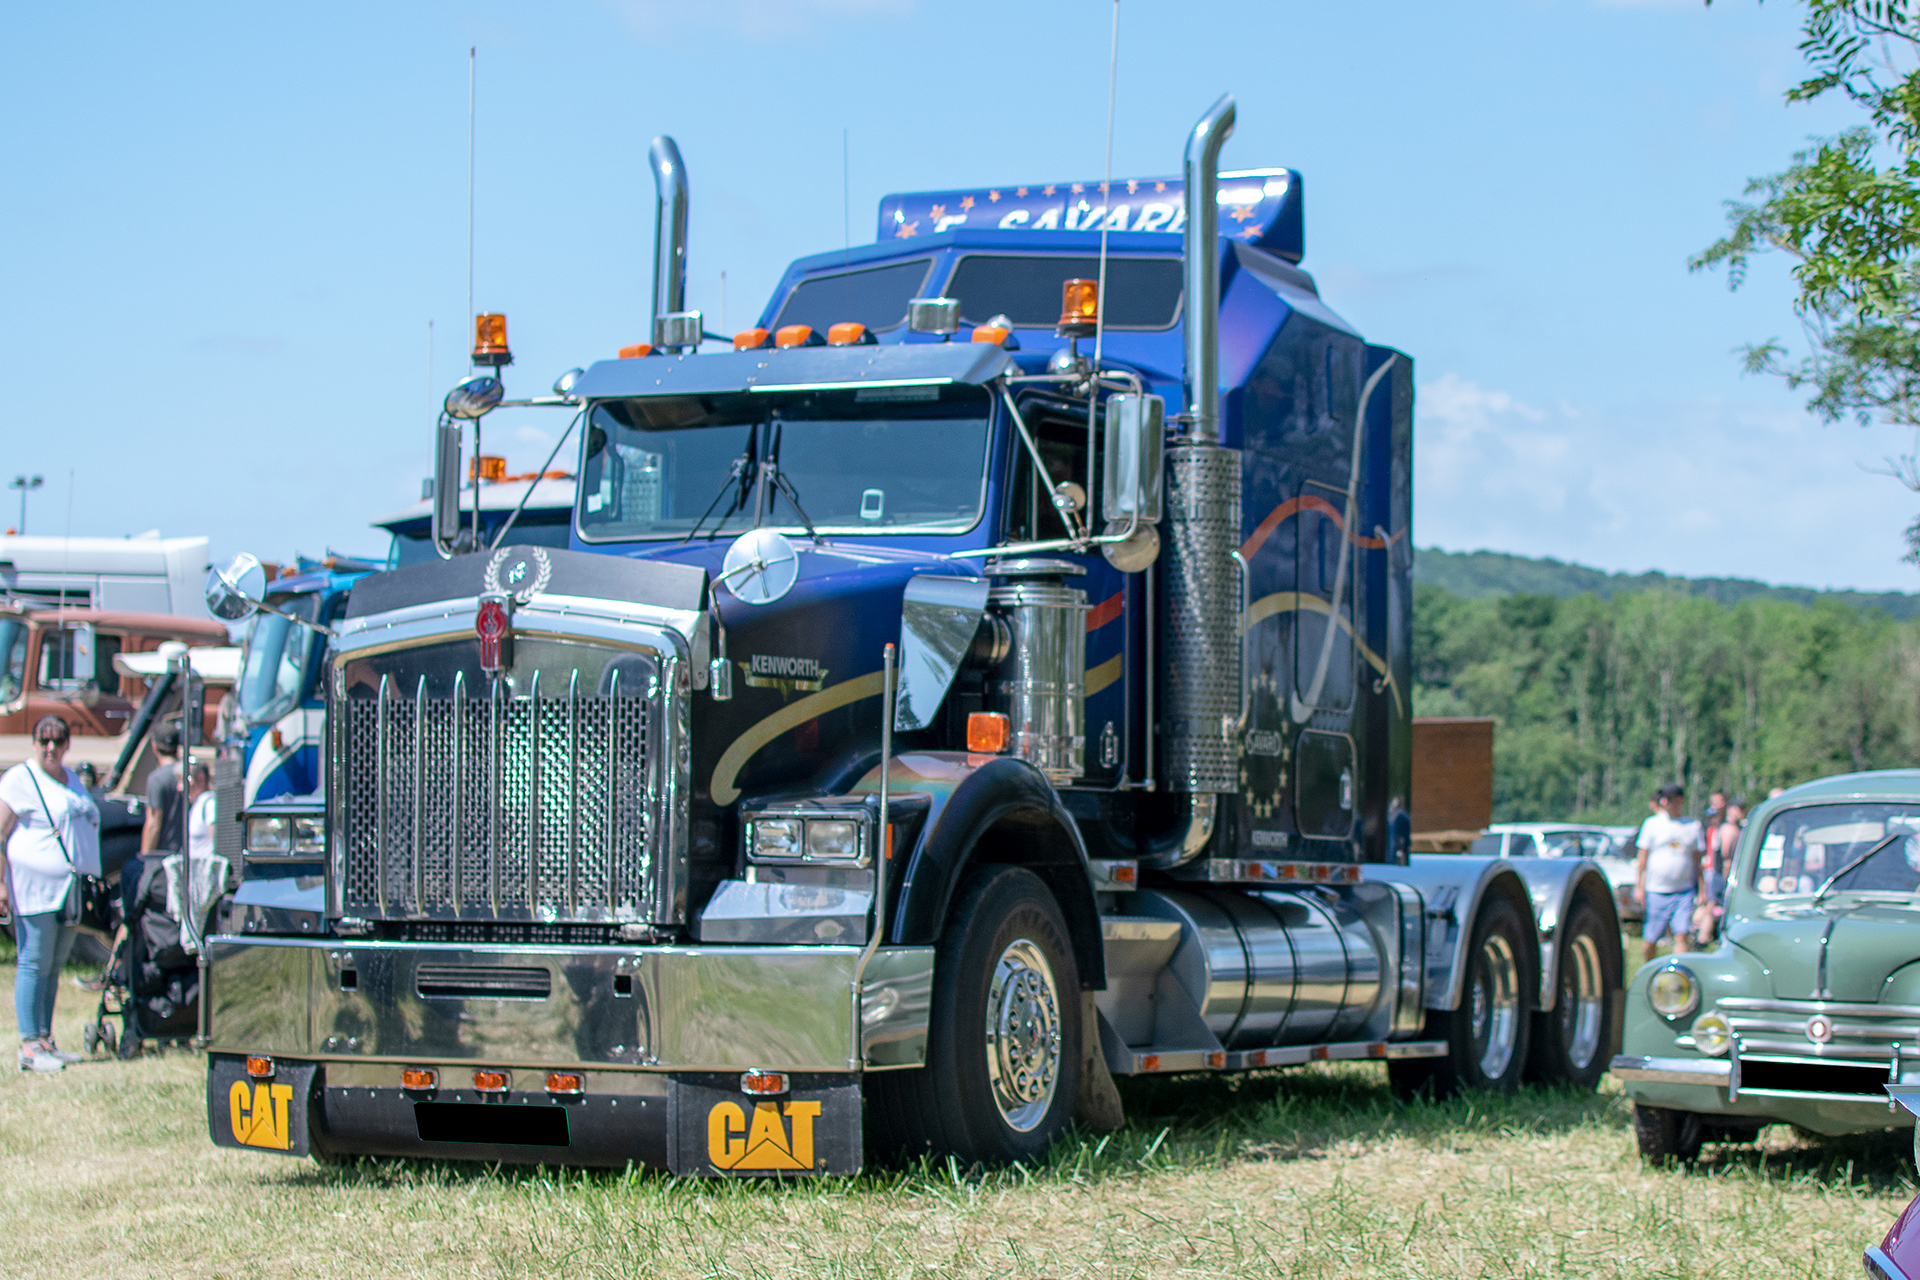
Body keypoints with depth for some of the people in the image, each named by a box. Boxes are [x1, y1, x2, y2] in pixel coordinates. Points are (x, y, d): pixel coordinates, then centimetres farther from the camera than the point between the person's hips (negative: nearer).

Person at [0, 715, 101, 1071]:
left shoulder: (71, 778, 18)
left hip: (70, 890, 8)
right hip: (35, 886, -7)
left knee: (53, 966, 11)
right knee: (34, 964, -7)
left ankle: (45, 1040, 16)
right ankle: (29, 1046, -5)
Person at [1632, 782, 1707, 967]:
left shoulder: (1693, 826, 9)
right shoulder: (1652, 824, 4)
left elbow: (1697, 861, 13)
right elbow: (1642, 858, 5)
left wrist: (1702, 889, 8)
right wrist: (1638, 887, -1)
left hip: (1684, 891, 1)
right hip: (1657, 891, -1)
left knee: (1682, 935, -12)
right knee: (1650, 939, 2)